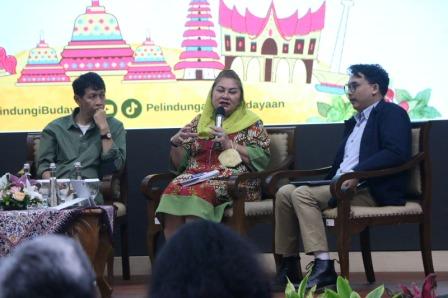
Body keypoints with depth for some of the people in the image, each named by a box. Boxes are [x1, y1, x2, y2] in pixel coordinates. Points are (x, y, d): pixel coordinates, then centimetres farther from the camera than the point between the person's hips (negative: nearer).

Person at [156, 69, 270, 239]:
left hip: (234, 182, -3)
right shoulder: (199, 122, 21)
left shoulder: (251, 123, 12)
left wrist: (230, 144, -8)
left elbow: (262, 159, -2)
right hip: (196, 176, 3)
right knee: (174, 190, -31)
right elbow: (180, 163, 19)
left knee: (196, 191, -35)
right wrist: (176, 143, -1)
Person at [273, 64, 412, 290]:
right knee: (285, 192, -6)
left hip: (372, 189, -9)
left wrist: (357, 173, -27)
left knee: (303, 194, -25)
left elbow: (397, 152, -18)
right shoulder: (354, 122, 28)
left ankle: (323, 266, -31)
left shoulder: (392, 113, 0)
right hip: (340, 186, 9)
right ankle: (288, 266, -6)